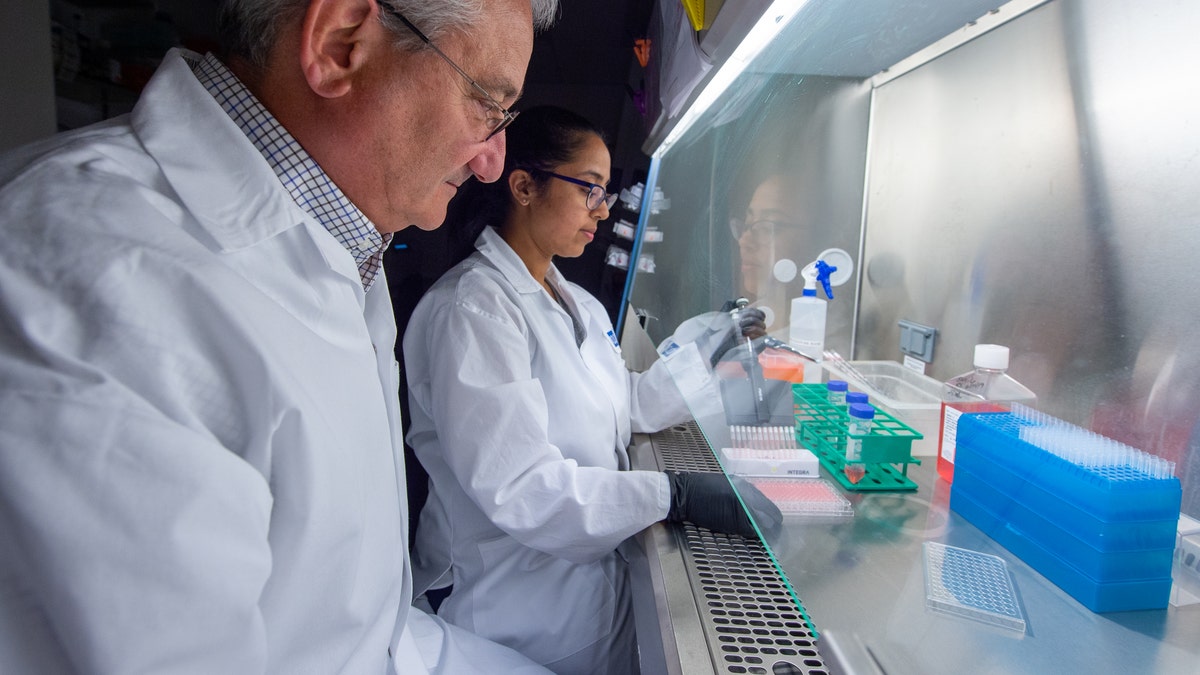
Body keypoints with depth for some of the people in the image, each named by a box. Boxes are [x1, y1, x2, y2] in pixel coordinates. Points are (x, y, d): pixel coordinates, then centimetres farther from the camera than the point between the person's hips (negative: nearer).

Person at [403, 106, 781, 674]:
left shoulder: (578, 304, 9)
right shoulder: (472, 307, -24)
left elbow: (626, 407, 11)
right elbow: (515, 488, -31)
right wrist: (675, 495, -33)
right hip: (518, 602, -8)